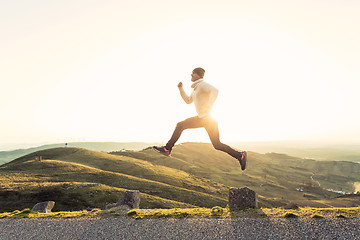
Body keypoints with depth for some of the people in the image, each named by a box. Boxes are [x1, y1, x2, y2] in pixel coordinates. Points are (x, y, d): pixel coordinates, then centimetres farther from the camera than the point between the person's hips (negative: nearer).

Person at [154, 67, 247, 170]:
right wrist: (181, 88, 21)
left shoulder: (203, 84, -12)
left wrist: (208, 107, -34)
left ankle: (240, 155, 9)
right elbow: (188, 101, 28)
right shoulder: (196, 88, 18)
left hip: (209, 118, -9)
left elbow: (215, 90, -31)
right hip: (202, 118, 9)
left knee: (217, 145, -4)